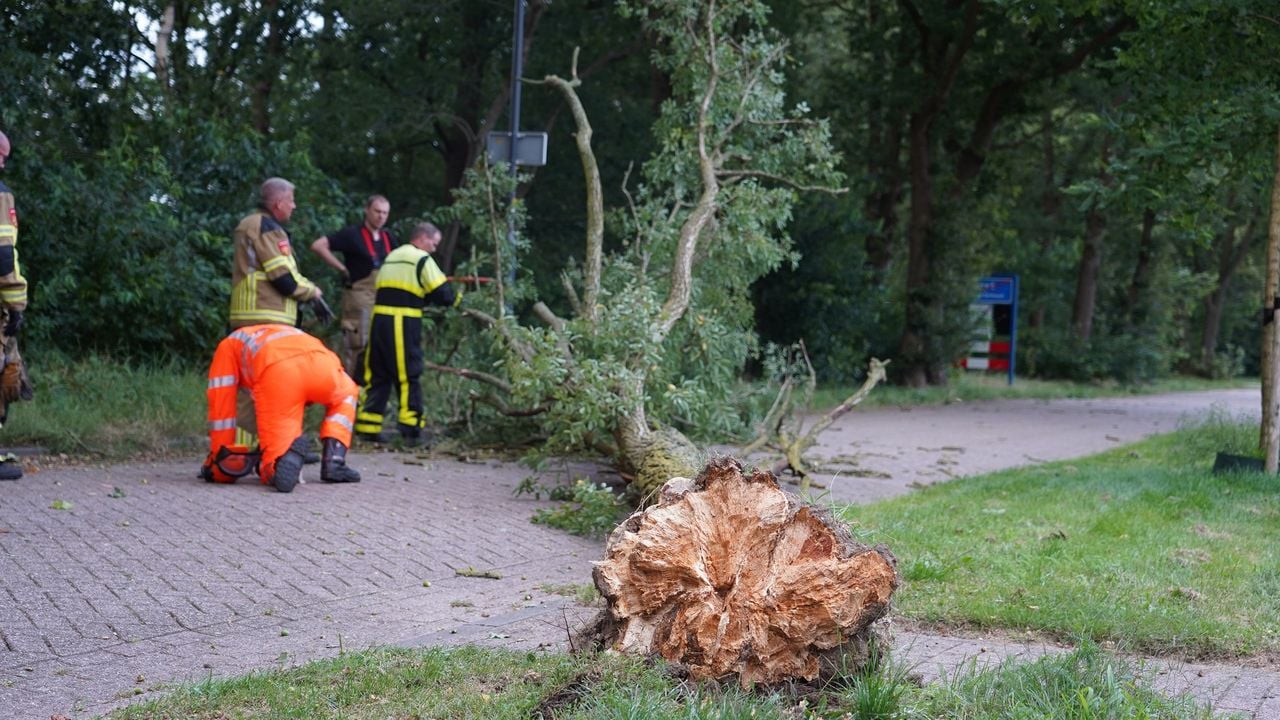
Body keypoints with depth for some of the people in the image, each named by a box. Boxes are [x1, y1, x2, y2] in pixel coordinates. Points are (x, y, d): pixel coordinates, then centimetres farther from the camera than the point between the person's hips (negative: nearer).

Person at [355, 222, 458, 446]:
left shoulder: (392, 256, 22)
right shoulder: (422, 259, -2)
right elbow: (442, 293, -7)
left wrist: (423, 296, 14)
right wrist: (455, 298, 13)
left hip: (379, 318, 7)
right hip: (404, 323, -7)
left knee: (377, 374, 10)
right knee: (409, 375, 0)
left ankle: (368, 427, 9)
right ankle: (411, 428, 1)